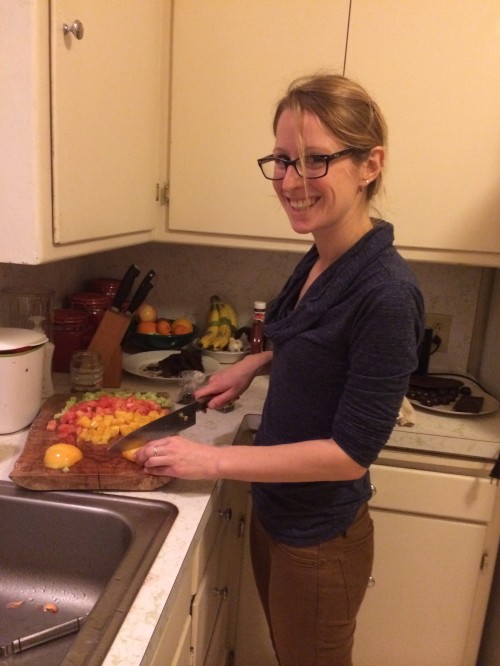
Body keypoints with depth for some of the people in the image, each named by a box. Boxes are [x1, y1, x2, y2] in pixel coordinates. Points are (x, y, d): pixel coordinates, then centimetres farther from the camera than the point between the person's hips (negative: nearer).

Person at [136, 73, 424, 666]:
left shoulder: (387, 293, -27)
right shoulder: (318, 261, -3)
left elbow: (352, 452, -23)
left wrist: (214, 460, -21)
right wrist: (258, 362, 0)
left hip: (320, 538, -7)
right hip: (273, 510, 7)